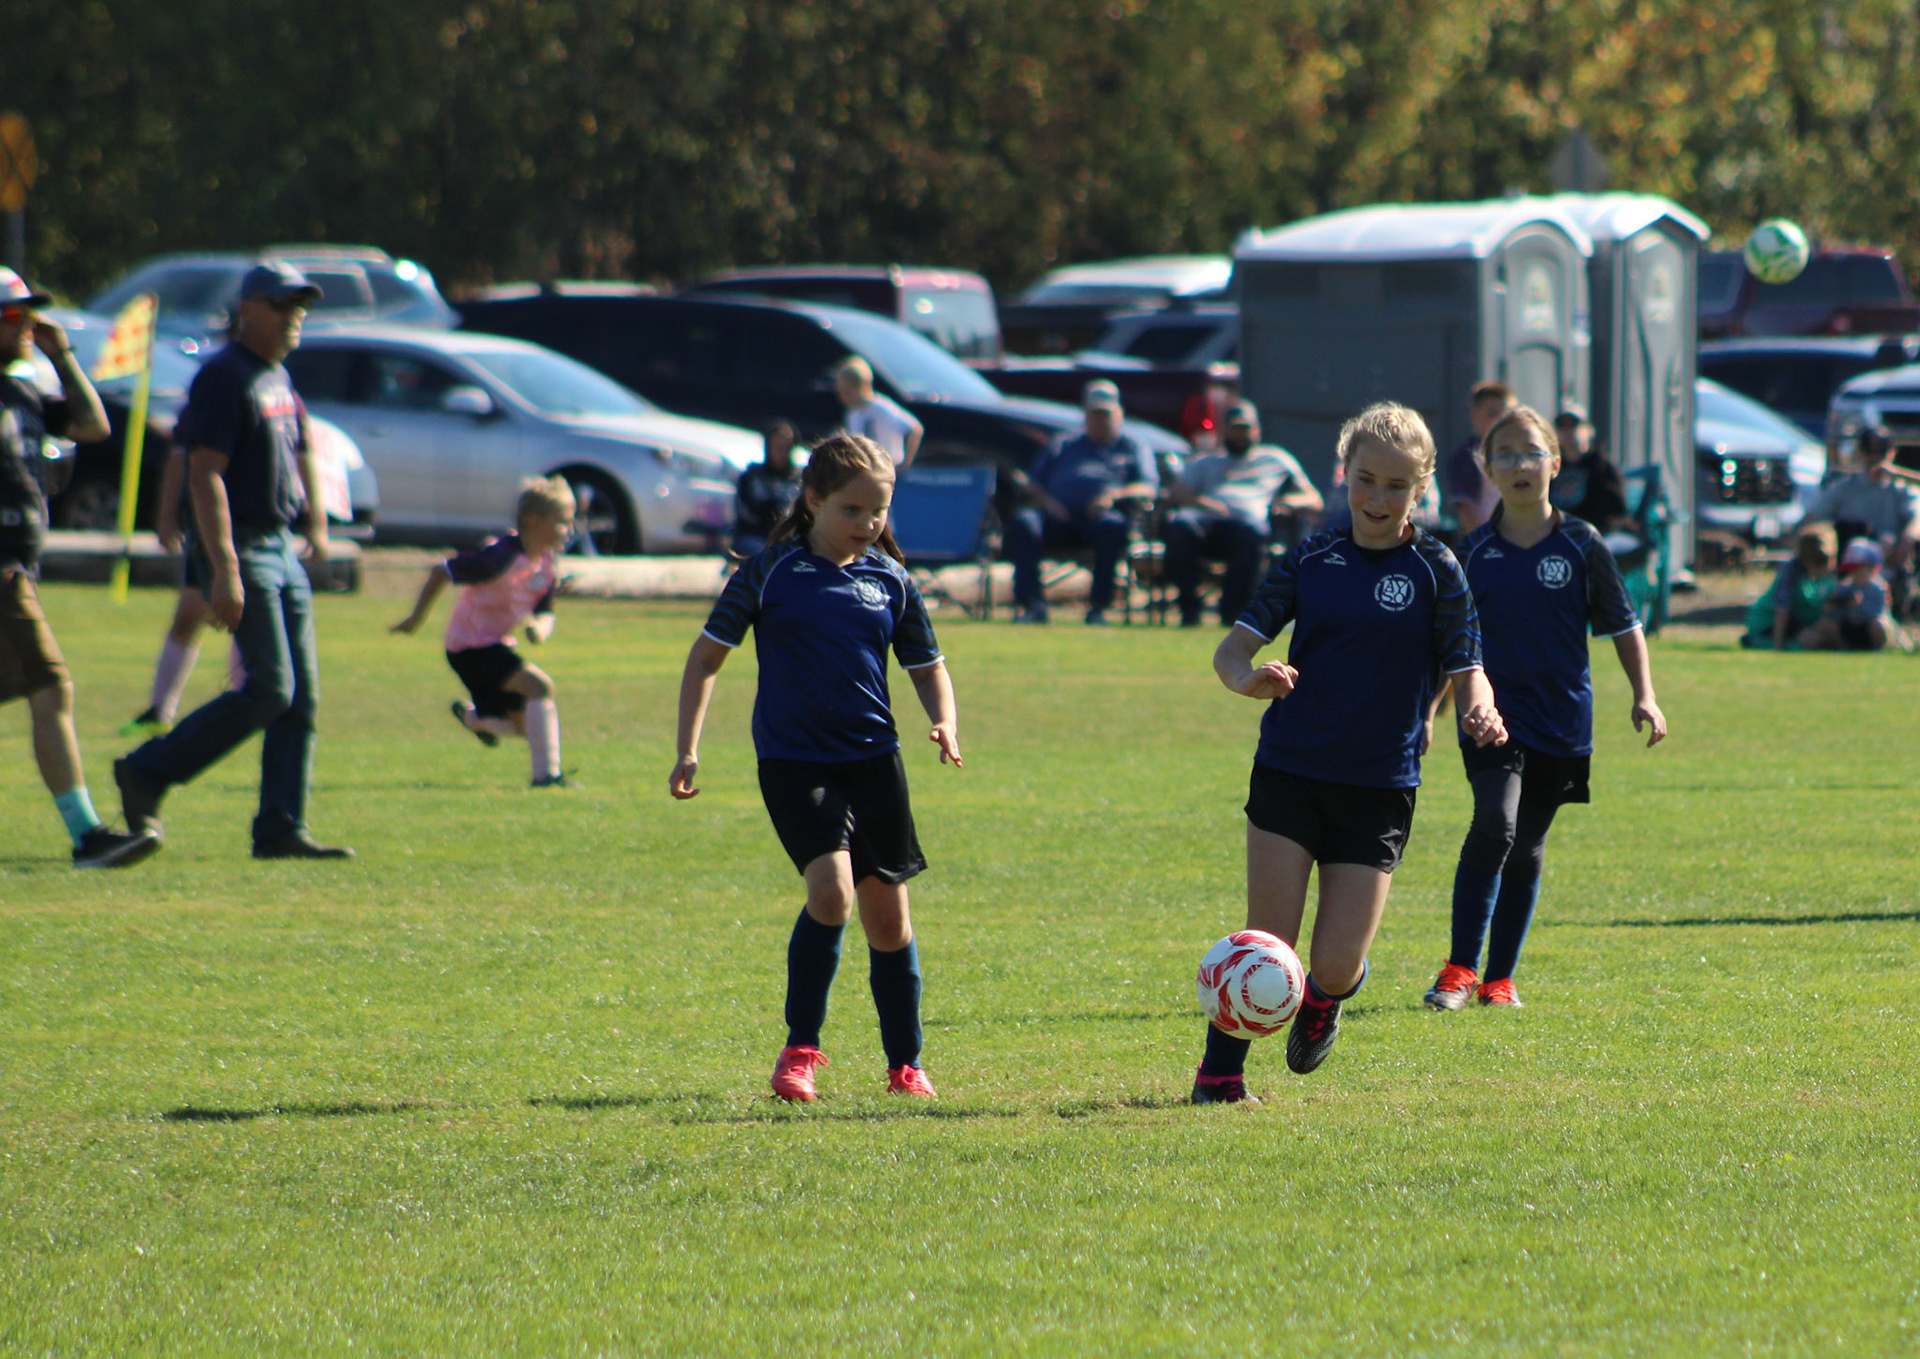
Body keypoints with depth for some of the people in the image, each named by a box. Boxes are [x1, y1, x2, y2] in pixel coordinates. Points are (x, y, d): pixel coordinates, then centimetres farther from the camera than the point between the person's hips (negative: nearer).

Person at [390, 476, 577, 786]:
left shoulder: (546, 563, 0)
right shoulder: (501, 556, -25)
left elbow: (545, 613, 4)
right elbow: (440, 573, -19)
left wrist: (540, 627, -22)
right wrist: (415, 620, -12)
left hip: (499, 643, 9)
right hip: (470, 646, -9)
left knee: (524, 725, 14)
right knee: (540, 686, -24)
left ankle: (470, 717, 44)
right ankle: (546, 774, -21)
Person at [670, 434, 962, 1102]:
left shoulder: (891, 581, 5)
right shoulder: (771, 572, -4)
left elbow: (927, 667, 15)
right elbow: (707, 654, 1)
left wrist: (945, 723, -5)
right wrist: (688, 749, -4)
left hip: (874, 756, 4)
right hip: (794, 761, -4)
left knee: (887, 910, 6)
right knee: (832, 890, -22)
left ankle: (905, 1063, 19)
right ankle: (800, 1049, -7)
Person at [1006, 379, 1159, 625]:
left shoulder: (1133, 448, 25)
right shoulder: (1064, 447, 33)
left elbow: (1149, 488, 8)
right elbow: (1031, 485, 24)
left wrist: (1114, 495, -12)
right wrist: (1045, 501, -1)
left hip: (1100, 515, -2)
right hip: (1058, 517, 3)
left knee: (1112, 525, -39)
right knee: (1023, 522, -29)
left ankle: (1098, 607, -34)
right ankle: (1031, 604, -32)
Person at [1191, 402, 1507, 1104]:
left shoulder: (1435, 571, -1)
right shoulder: (1312, 559, 4)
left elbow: (1465, 669, -1)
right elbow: (1233, 647, 3)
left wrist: (1479, 714, -25)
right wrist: (1247, 676, -21)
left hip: (1380, 787, -1)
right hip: (1290, 772, 1)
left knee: (1335, 967, -4)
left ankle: (1324, 998, 32)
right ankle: (1219, 1072, 10)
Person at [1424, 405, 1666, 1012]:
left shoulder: (1582, 545, 0)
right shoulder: (1474, 551, 3)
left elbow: (1623, 624, 5)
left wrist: (1644, 696, -4)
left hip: (1562, 717, 1)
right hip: (1496, 709, -1)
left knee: (1526, 850, 8)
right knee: (1494, 825, -21)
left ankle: (1499, 979, 18)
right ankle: (1460, 968, -16)